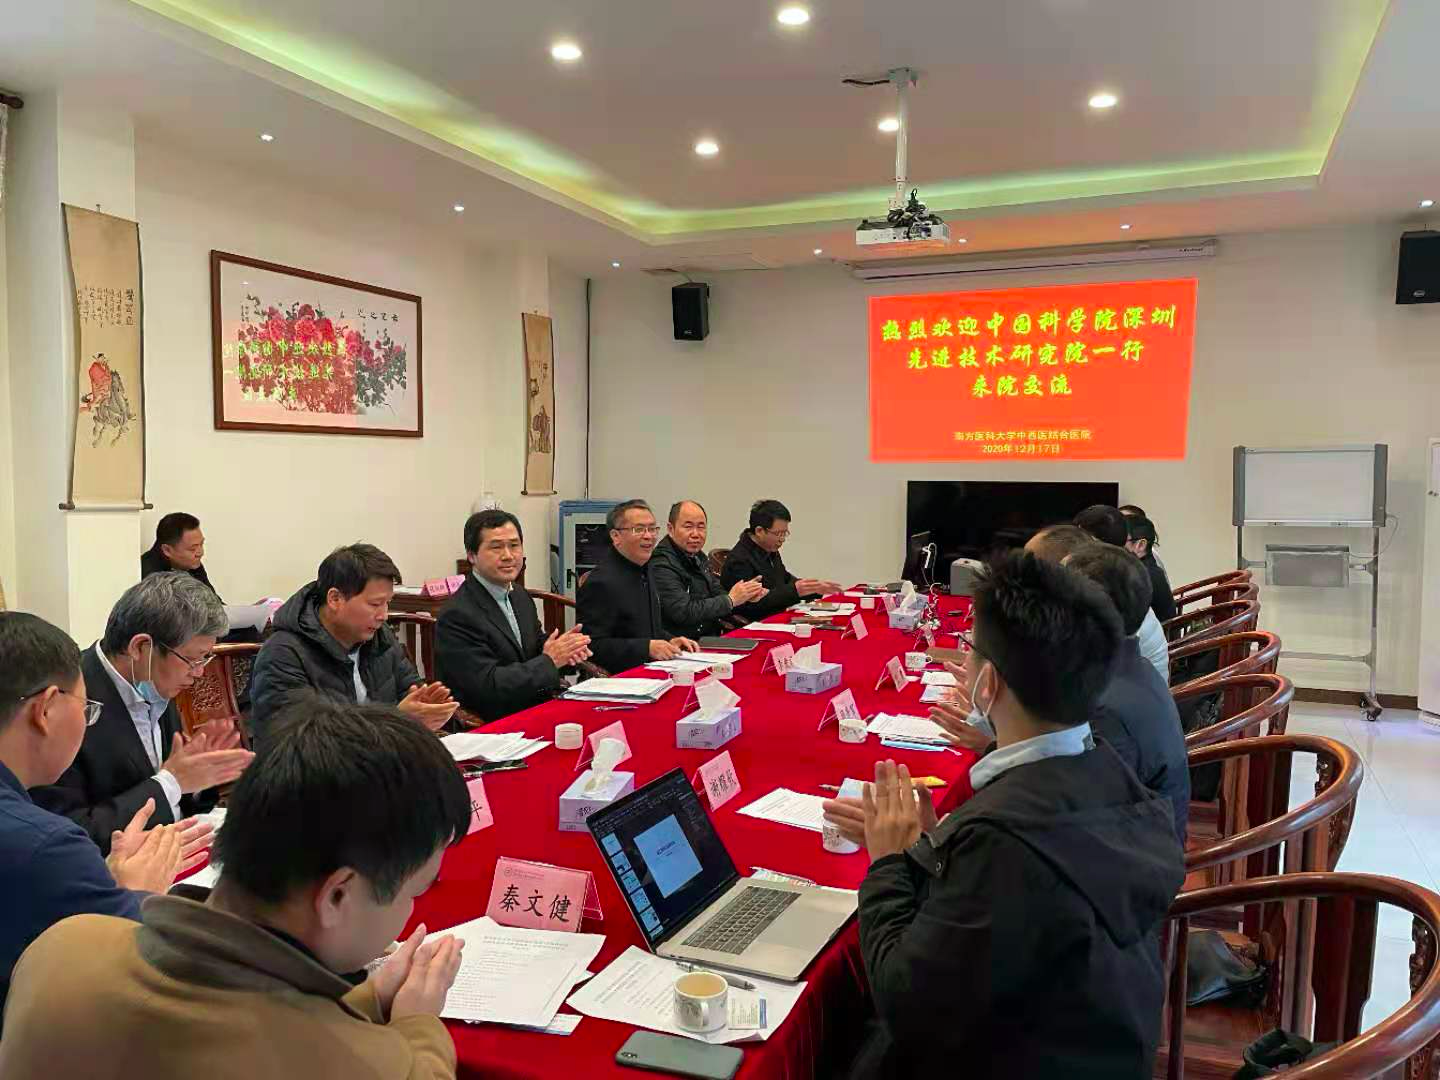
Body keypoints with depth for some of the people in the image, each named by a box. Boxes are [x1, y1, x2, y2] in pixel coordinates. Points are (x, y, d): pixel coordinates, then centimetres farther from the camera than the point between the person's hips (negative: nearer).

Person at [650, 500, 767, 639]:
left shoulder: (697, 555, 11)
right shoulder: (661, 564, -17)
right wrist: (730, 600, -15)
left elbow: (717, 591, 19)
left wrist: (745, 595, -2)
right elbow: (684, 613, -23)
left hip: (712, 636, 8)